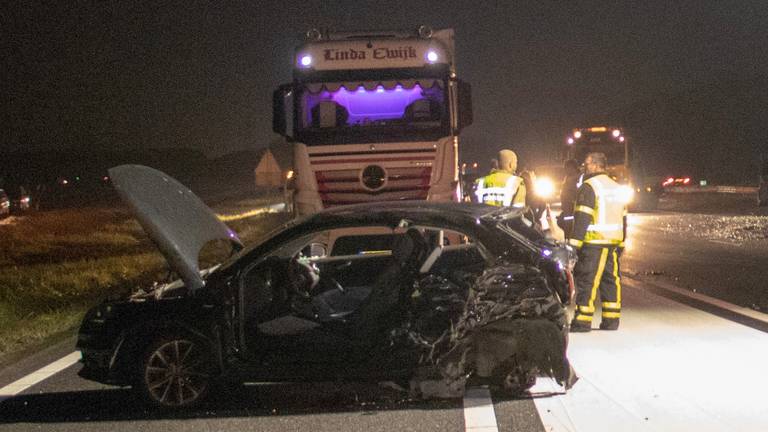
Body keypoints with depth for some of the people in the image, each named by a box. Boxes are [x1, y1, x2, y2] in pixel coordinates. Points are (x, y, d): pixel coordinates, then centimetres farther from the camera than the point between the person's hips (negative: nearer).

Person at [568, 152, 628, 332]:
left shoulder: (589, 187, -10)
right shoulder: (616, 188, 18)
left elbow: (582, 218, -16)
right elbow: (623, 218, 22)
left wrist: (574, 243, -16)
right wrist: (621, 243, 26)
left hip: (593, 243, -8)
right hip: (613, 242, 8)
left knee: (586, 281, -6)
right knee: (610, 280, 11)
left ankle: (582, 321, -7)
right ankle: (611, 320, 13)